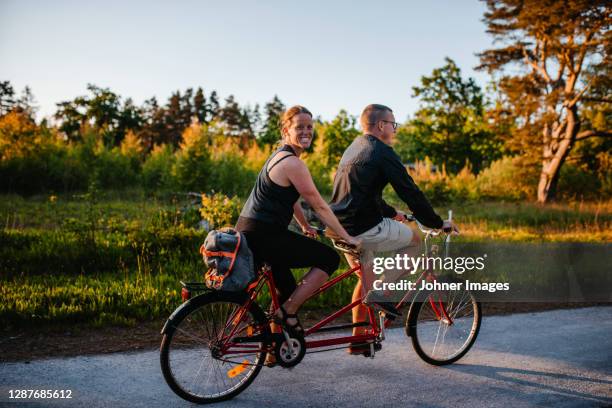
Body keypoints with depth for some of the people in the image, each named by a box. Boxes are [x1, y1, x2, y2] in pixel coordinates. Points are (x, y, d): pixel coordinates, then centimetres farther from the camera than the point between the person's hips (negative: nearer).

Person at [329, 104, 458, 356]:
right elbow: (410, 192, -10)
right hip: (364, 229, -9)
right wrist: (437, 223, 0)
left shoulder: (353, 149, 21)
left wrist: (391, 213, 38)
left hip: (340, 228, 9)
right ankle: (380, 294, 3)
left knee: (366, 278, 23)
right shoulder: (383, 153, -9)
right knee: (414, 240, 11)